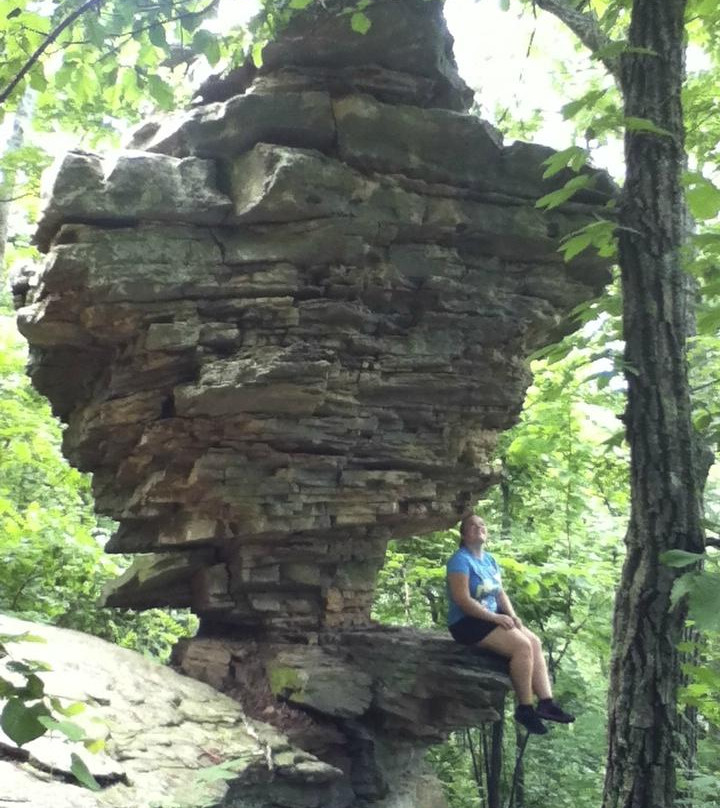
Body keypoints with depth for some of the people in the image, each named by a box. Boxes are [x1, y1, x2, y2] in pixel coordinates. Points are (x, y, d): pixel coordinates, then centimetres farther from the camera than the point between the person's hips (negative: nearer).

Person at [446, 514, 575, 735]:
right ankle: (525, 709, -14)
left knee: (534, 642, -9)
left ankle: (546, 702, -14)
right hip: (467, 623, -9)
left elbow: (500, 593, 14)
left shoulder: (489, 559, 14)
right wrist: (495, 617, -22)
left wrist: (512, 615, -5)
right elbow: (462, 600, -22)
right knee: (522, 646, -23)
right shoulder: (460, 560, -14)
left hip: (492, 618, 9)